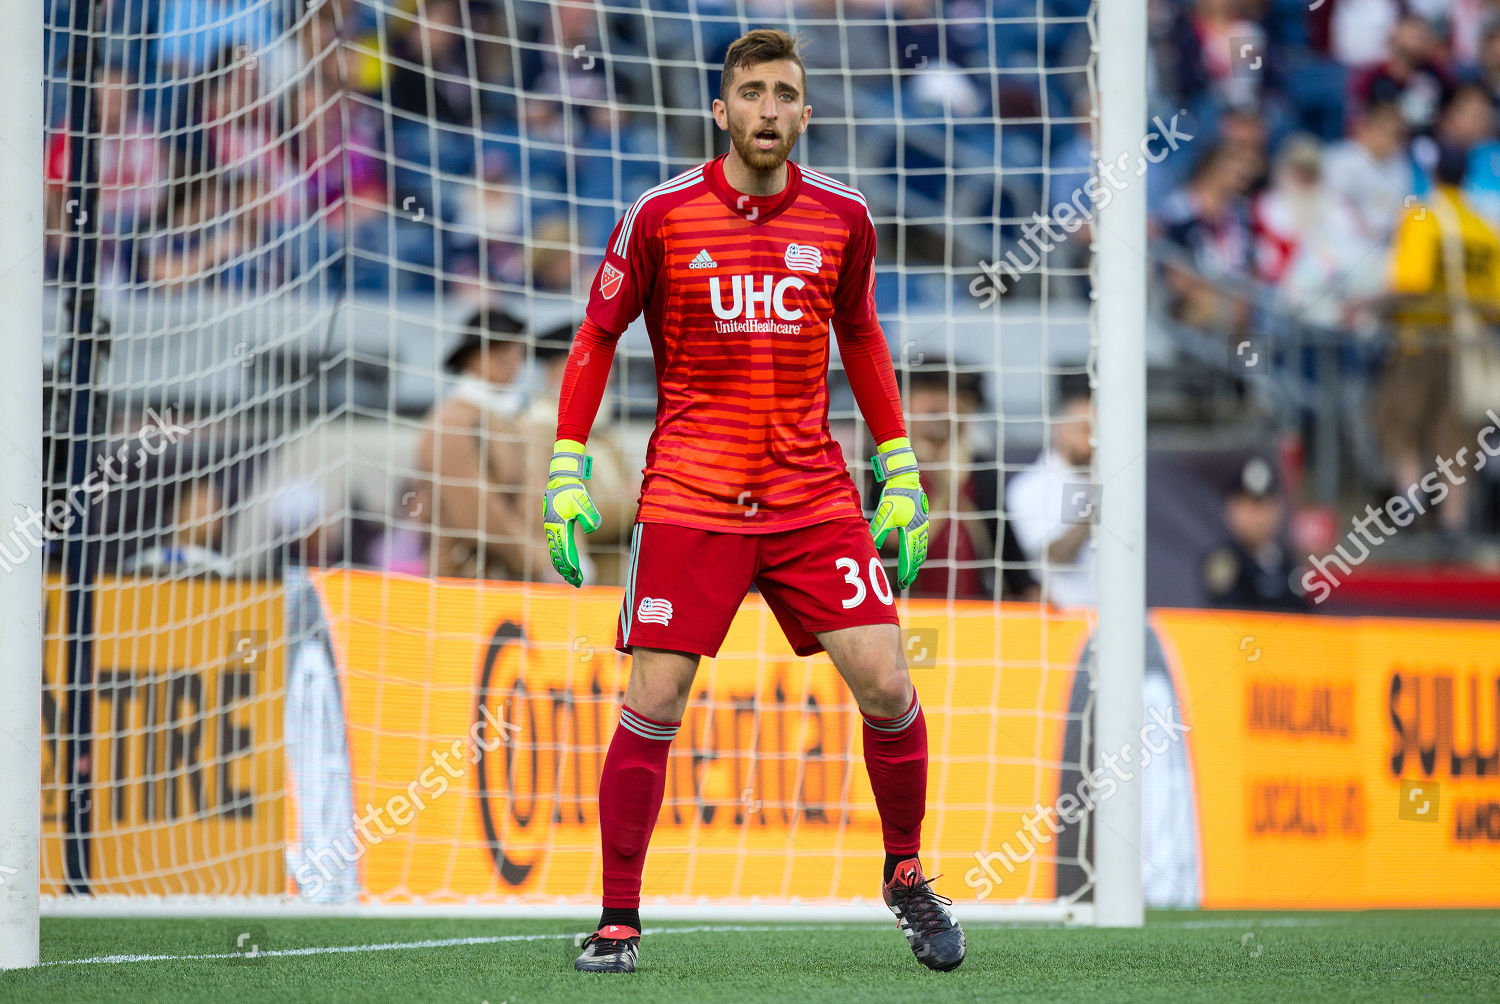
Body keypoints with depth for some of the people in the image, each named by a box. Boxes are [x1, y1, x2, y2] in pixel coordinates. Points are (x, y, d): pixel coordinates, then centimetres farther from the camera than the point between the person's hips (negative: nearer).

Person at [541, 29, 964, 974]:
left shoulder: (842, 216, 3)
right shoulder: (662, 215, -4)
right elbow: (598, 336, 6)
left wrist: (901, 471, 14)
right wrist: (568, 471, -1)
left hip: (814, 497, 2)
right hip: (689, 498, -2)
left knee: (885, 685, -6)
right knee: (652, 705, -7)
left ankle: (907, 878, 16)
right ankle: (618, 922, 3)